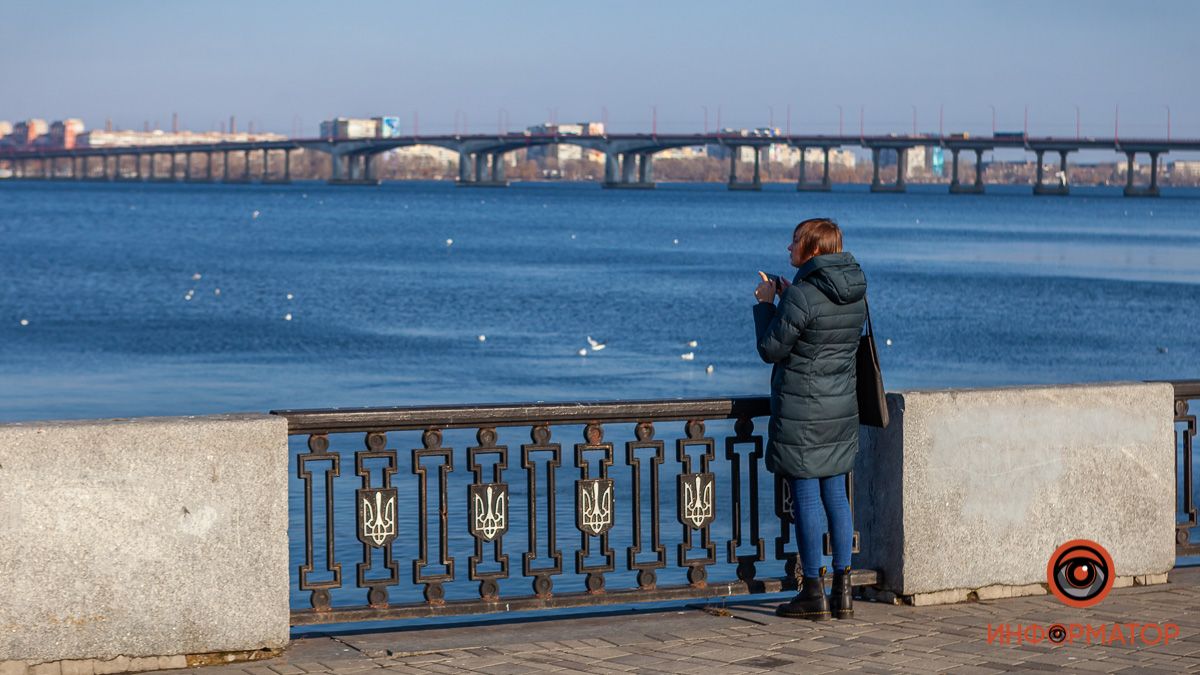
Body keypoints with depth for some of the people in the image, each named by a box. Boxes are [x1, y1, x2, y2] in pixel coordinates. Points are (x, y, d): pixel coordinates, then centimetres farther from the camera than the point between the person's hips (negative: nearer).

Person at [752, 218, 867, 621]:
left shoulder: (802, 296, -19)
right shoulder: (855, 293, 5)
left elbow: (771, 349, -12)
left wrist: (766, 305, 1)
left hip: (800, 411, -7)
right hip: (841, 406, 7)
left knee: (805, 497, 0)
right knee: (836, 495, 12)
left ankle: (813, 593, 4)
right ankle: (842, 591, 13)